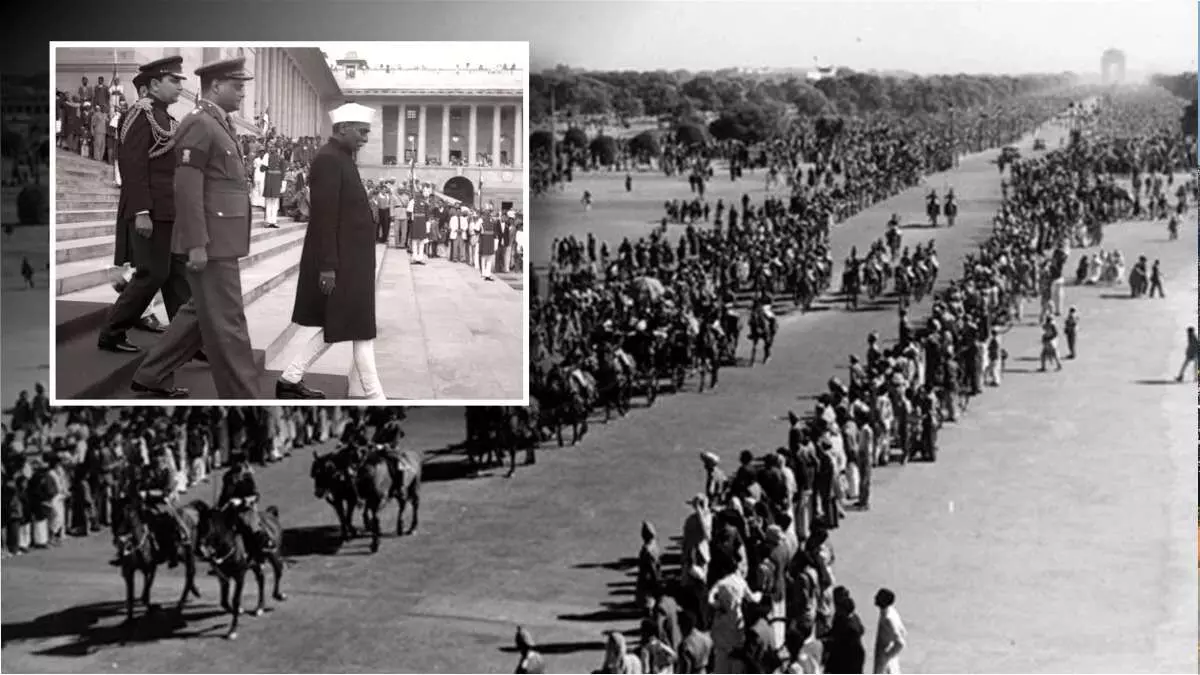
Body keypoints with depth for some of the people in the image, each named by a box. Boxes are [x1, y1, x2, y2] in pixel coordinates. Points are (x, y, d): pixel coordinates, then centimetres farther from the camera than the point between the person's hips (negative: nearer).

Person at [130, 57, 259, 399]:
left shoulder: (218, 125, 17)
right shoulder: (198, 125, -14)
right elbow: (187, 188, -19)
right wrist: (197, 244, -21)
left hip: (221, 240, 10)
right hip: (209, 242, -10)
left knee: (201, 313, 17)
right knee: (227, 321, -6)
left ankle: (151, 377, 26)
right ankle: (241, 394, -2)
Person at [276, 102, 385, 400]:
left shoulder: (342, 158, 14)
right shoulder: (329, 159, -17)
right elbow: (325, 217, -21)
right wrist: (327, 267, -23)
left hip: (350, 262, 10)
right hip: (339, 264, -10)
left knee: (337, 329, 16)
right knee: (360, 331, -4)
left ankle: (290, 381, 22)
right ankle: (375, 399, 3)